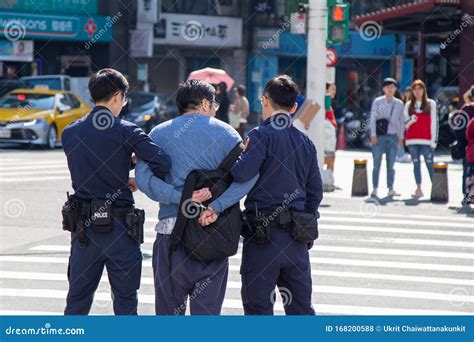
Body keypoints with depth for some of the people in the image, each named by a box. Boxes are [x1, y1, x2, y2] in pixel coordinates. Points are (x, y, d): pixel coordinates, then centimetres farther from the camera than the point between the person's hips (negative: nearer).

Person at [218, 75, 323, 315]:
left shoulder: (262, 135, -7)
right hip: (297, 240, 6)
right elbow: (316, 191, 14)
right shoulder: (306, 142, 12)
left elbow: (242, 173, -22)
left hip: (264, 234, -6)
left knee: (258, 306, 0)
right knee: (301, 307, 13)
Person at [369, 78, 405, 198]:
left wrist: (401, 137, 6)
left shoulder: (399, 103, 10)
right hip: (379, 137, -2)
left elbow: (401, 121, 12)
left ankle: (390, 189, 5)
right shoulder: (377, 102, 3)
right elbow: (372, 118, 1)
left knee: (391, 164, 1)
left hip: (393, 137, 2)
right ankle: (375, 189, 1)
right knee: (377, 164, -3)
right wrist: (373, 135, -7)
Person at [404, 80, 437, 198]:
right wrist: (410, 120, -10)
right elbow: (405, 124, 14)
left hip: (426, 140, -3)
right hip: (412, 140, 3)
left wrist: (434, 140, -5)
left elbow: (434, 122, 1)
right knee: (416, 164, 3)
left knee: (430, 164, -10)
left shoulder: (431, 104, 5)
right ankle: (418, 189, 5)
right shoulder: (408, 105, 13)